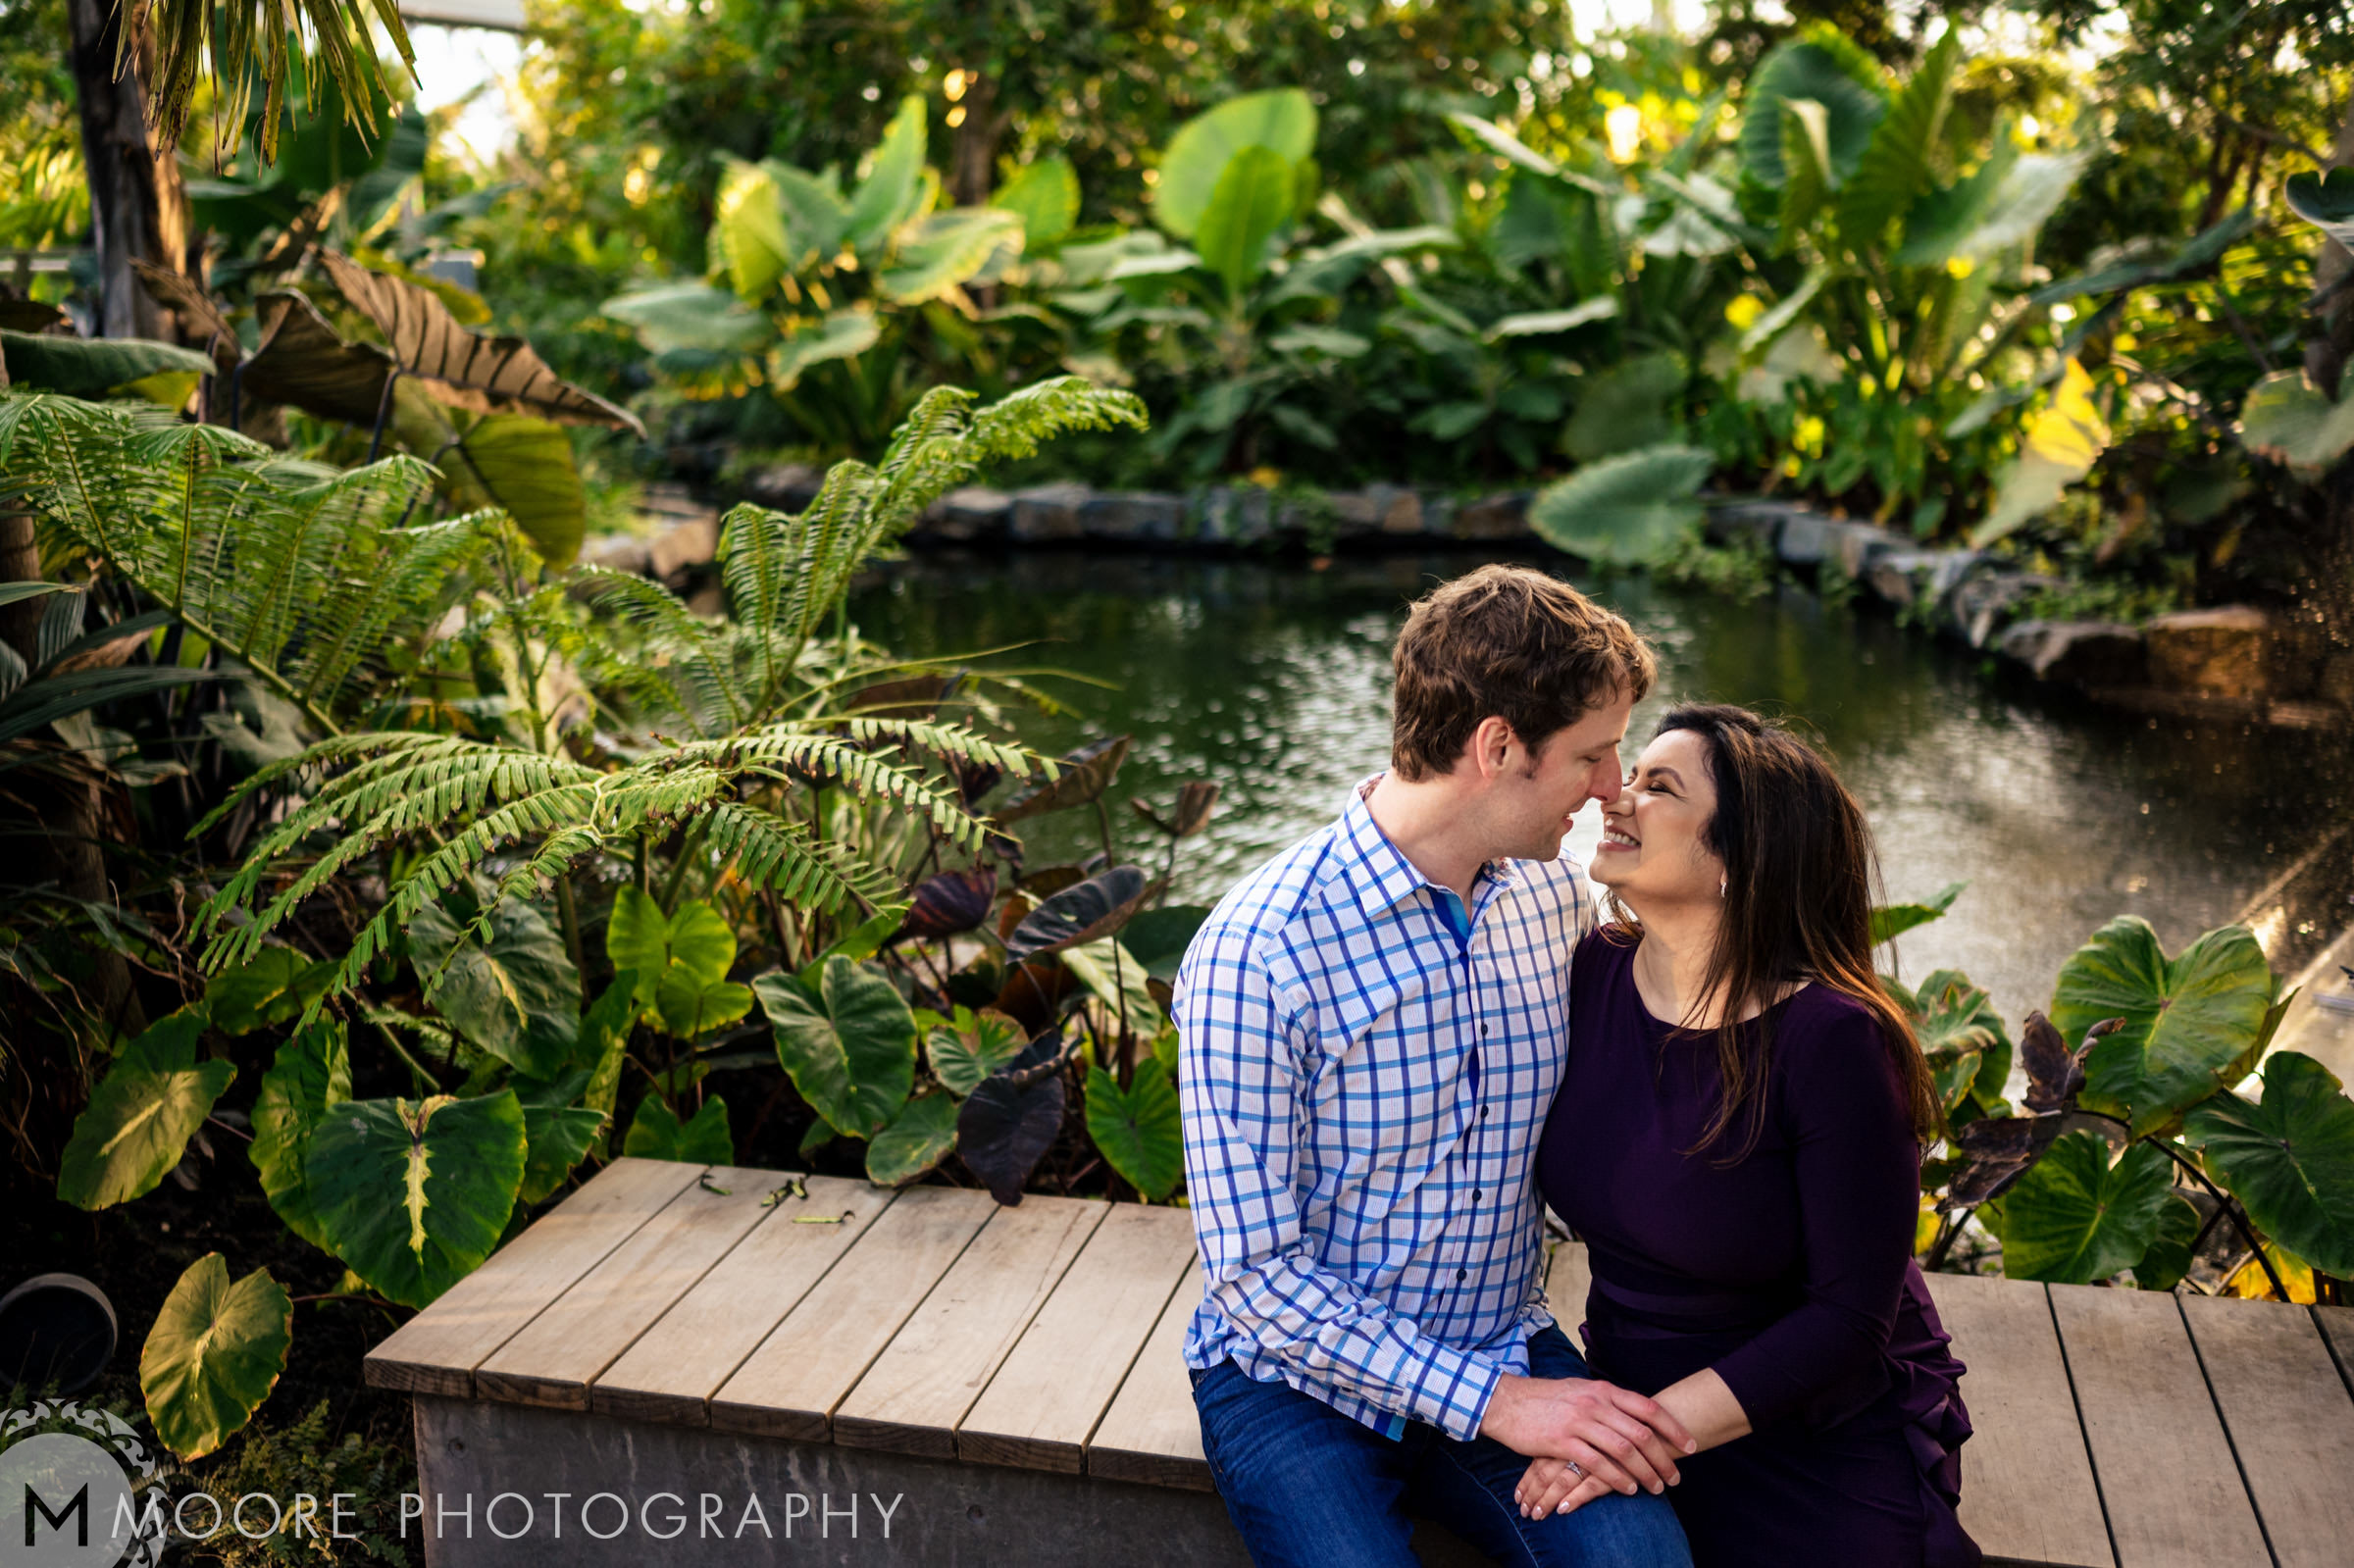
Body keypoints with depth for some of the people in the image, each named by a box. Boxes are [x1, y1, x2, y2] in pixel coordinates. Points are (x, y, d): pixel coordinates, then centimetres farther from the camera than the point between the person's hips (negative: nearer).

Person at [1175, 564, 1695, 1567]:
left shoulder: (1557, 899, 0)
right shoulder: (1254, 956, -20)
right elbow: (1253, 1269, -17)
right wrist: (1489, 1400, -21)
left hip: (1507, 1357, 4)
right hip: (1298, 1383, -3)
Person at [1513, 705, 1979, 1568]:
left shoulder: (1832, 1039, -23)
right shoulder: (1587, 973, -7)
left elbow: (1850, 1317, -20)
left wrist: (1658, 1428, -25)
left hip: (1826, 1446, -4)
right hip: (1632, 1403, 4)